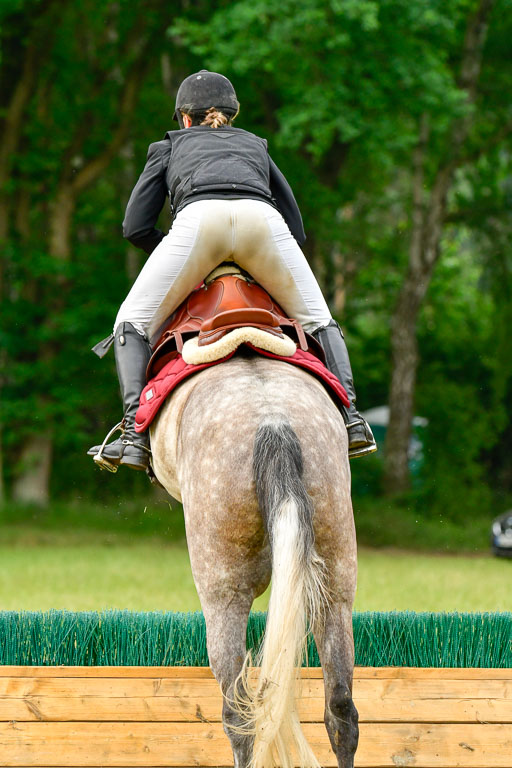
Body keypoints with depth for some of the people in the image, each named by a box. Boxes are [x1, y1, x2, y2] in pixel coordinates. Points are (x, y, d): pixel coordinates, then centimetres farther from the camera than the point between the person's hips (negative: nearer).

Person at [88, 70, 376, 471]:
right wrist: (253, 264, 43)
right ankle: (349, 415, 2)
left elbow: (136, 228, 25)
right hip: (261, 217, 2)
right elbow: (297, 229, 35)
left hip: (198, 217, -2)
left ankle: (135, 432, -6)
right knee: (317, 320, 22)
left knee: (134, 324, 13)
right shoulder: (256, 145, 41)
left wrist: (184, 257, 37)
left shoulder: (170, 146, 36)